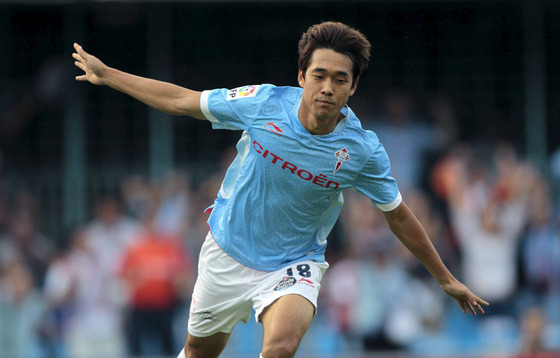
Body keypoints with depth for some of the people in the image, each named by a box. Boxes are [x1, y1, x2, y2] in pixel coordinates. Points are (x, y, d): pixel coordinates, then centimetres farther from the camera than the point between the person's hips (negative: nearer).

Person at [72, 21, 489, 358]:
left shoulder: (362, 151, -18)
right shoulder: (263, 103, -18)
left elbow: (398, 215, -2)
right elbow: (182, 100, -3)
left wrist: (445, 278, 5)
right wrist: (107, 75, 3)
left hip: (293, 265, -2)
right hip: (228, 253, 2)